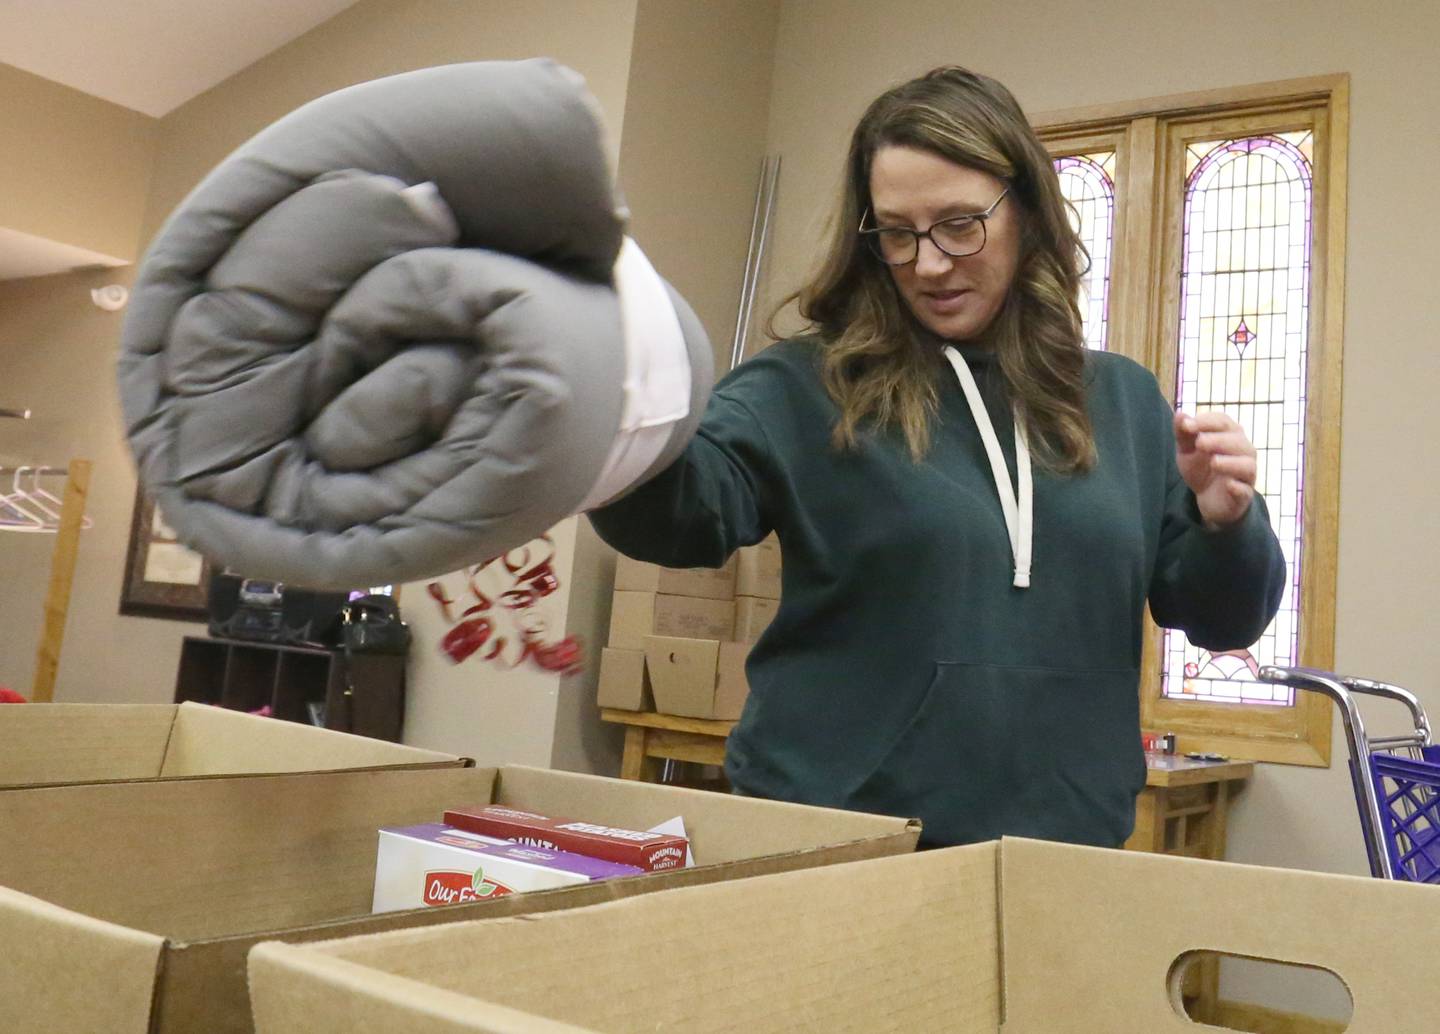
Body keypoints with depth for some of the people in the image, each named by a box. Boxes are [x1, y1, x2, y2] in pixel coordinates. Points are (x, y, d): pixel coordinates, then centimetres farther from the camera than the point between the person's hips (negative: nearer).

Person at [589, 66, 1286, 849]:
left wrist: (1226, 524, -11)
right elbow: (681, 509, -23)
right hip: (831, 838, -3)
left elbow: (1221, 620, 9)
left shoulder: (1123, 402, 5)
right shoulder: (806, 387, -6)